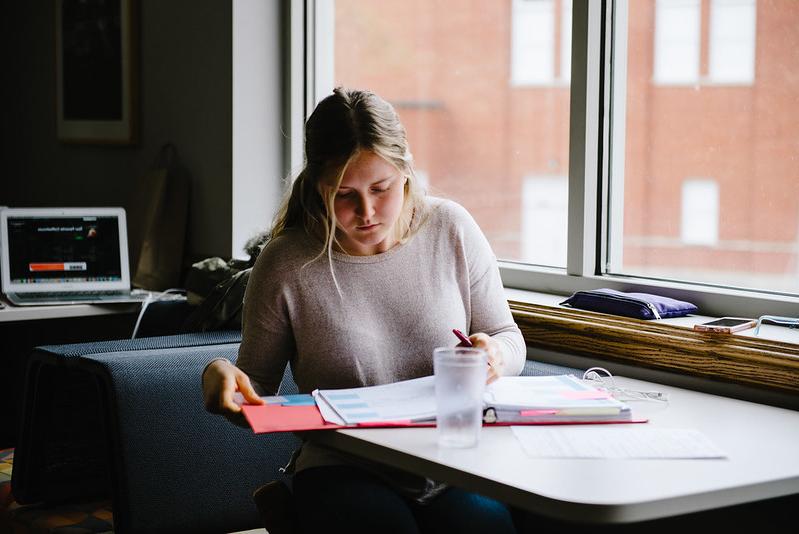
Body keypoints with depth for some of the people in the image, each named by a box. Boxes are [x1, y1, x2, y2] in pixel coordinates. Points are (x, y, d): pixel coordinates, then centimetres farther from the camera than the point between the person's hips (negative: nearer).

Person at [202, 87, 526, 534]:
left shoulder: (451, 229, 2)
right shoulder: (285, 265, -4)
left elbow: (508, 338, 13)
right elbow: (258, 386, 6)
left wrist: (496, 356, -11)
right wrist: (221, 376, -18)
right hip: (345, 474, -2)